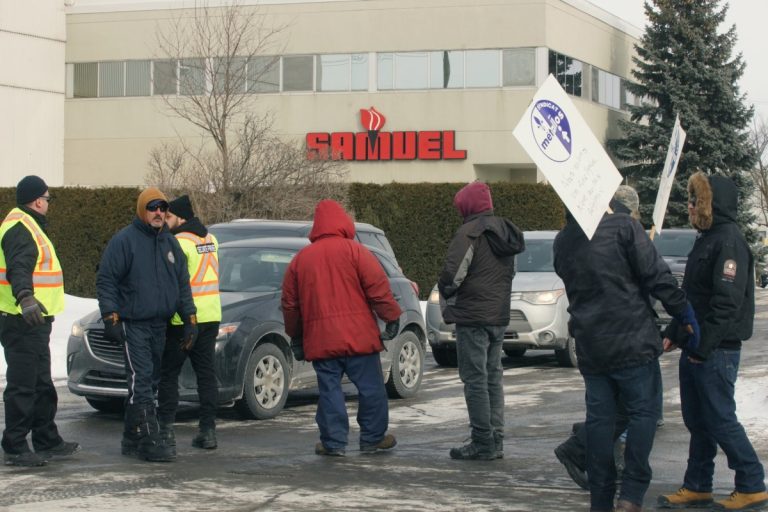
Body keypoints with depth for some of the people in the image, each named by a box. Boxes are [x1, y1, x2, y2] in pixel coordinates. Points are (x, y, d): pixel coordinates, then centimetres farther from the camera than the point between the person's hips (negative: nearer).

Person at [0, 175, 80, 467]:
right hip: (23, 321, -11)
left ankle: (47, 442, 29)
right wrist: (25, 297, -48)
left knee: (41, 385, 19)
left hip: (33, 321, 11)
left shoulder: (27, 227, 19)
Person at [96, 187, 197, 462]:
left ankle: (132, 439, 19)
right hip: (133, 324, -7)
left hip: (160, 324, 7)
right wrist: (111, 317, -14)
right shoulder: (124, 240, -6)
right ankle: (150, 441, -15)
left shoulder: (170, 243, 13)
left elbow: (183, 284, 17)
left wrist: (190, 319, 10)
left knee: (150, 382, 11)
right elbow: (105, 280, -7)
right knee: (141, 382, -12)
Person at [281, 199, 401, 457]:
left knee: (329, 389, 6)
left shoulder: (300, 258, 11)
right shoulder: (354, 250, -1)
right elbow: (378, 287, -7)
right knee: (370, 387, 7)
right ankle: (372, 438, 12)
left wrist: (296, 336, 23)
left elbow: (289, 303, 15)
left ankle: (333, 442, 5)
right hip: (358, 334, -3)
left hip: (320, 338, 3)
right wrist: (392, 317, 1)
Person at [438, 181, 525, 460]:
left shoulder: (469, 232, -14)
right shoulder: (505, 231, 14)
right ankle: (496, 441, 15)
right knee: (493, 377, 14)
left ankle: (483, 443, -4)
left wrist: (446, 298, -2)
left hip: (473, 316, -8)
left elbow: (452, 272, -20)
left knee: (475, 379, -4)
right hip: (500, 315, 8)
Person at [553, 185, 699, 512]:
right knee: (643, 412, 2)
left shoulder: (562, 242, 8)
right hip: (632, 340, -5)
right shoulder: (623, 226, -9)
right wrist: (684, 313, -1)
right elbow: (657, 276, -11)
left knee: (599, 418, 9)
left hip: (589, 346, 5)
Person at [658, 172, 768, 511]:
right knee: (696, 421, 12)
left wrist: (702, 345, -21)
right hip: (695, 350, 10)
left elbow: (727, 301, -22)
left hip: (717, 352, -9)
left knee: (720, 420, -5)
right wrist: (673, 333, 17)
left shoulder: (729, 241, -15)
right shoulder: (706, 239, 16)